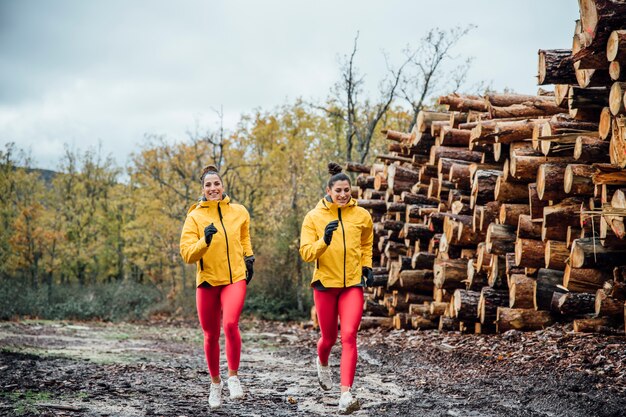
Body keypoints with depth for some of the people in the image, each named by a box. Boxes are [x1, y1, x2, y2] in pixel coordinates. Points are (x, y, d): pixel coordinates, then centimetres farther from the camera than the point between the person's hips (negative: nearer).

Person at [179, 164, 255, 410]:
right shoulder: (195, 217, -4)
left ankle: (233, 376, -6)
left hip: (235, 278, 0)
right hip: (207, 281, 0)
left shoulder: (239, 212, 3)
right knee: (211, 335, 9)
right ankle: (215, 383, 31)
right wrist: (205, 241, -27)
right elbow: (186, 254, -12)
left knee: (230, 324, -24)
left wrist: (249, 258, 16)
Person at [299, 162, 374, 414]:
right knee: (329, 337, 13)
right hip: (325, 283, 0)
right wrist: (324, 241, -27)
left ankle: (346, 394, -16)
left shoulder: (362, 215, 1)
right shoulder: (314, 217, -5)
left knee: (349, 336, -14)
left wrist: (367, 266, 9)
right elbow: (306, 253, -11)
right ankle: (322, 363, 49)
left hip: (353, 284, 0)